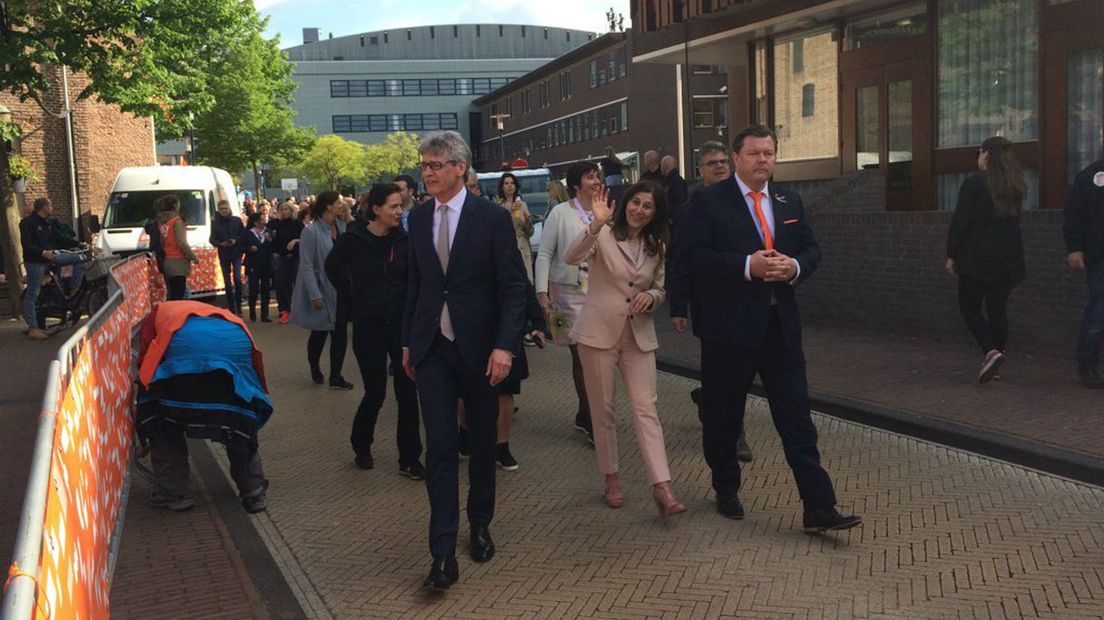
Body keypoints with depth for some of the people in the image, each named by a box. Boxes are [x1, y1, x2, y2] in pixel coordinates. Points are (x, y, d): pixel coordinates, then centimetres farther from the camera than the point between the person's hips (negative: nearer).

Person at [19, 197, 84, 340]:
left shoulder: (49, 222, 13)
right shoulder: (27, 222, -12)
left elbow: (60, 237, 13)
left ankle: (74, 292, 4)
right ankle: (33, 328, -3)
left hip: (50, 257, 8)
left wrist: (78, 244, 3)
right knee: (32, 295, -4)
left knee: (78, 258, 2)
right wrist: (43, 253, -34)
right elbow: (27, 245, -21)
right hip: (35, 262, -8)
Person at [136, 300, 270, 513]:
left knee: (162, 423, 21)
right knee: (241, 421, 24)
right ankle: (254, 492, 26)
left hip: (184, 344, -3)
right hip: (236, 341, 3)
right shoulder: (221, 313, 44)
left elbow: (146, 366, 28)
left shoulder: (157, 313, 37)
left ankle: (174, 493, 19)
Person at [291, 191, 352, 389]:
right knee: (319, 333, 11)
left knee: (340, 332, 3)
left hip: (340, 290, 4)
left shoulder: (342, 227, 2)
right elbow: (307, 265, -15)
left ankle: (336, 376, 11)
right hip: (322, 290, -4)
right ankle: (315, 368, 36)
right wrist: (315, 295, -18)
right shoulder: (311, 231, -14)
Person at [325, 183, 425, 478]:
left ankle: (409, 459, 10)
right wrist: (353, 296, 7)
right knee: (375, 392, 4)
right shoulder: (353, 239, -8)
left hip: (401, 322, 3)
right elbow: (332, 268, 10)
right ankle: (361, 447, 29)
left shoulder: (403, 240, -1)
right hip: (368, 325, -2)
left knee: (407, 390, 1)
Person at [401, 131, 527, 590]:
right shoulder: (419, 217, 5)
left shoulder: (492, 218, -8)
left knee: (482, 441, 13)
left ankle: (480, 525, 34)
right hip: (433, 349, 2)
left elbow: (513, 288, -9)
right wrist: (408, 342, 12)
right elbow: (415, 283, 13)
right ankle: (443, 555, -2)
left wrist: (505, 346, -18)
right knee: (439, 446, -4)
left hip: (479, 347, -2)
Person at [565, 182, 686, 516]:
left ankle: (662, 487, -9)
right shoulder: (604, 235, -7)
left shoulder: (657, 247, 8)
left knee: (646, 408, -5)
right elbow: (571, 257, -25)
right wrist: (596, 224, -40)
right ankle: (612, 479, 21)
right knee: (603, 409, 6)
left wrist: (650, 297, -8)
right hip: (599, 332, -3)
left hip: (639, 335, 3)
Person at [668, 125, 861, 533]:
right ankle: (726, 490, 31)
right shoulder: (708, 202, -4)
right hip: (728, 327, -4)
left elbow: (812, 249, 13)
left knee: (797, 416, 0)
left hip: (781, 326, 4)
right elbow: (693, 256, -13)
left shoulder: (790, 202, 12)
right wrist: (747, 265, -21)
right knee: (724, 415, 10)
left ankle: (819, 509, 1)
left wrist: (794, 266, -9)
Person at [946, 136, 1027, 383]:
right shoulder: (1016, 185, 10)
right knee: (998, 309, 11)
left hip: (977, 256, -6)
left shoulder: (974, 183, -9)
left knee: (969, 307, 6)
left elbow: (960, 222, -11)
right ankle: (994, 366, 15)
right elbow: (1014, 218, 14)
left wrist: (952, 255, -5)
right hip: (1009, 259, 6)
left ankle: (991, 351, -15)